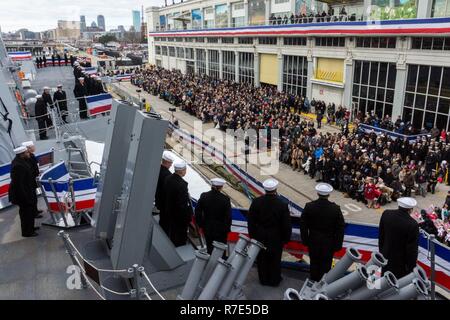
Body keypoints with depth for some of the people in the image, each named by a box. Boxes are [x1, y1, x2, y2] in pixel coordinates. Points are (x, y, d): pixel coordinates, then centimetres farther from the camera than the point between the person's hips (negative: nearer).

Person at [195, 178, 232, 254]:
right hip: (220, 229, -3)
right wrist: (227, 229, -1)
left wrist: (200, 224, 9)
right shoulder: (225, 199, -20)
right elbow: (228, 216, -15)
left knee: (209, 247, 19)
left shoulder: (204, 196, -11)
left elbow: (197, 212, -3)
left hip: (207, 228, 3)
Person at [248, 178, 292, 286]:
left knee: (262, 259, 18)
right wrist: (286, 238, 3)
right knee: (275, 259, 17)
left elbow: (251, 221, -5)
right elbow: (287, 224, -13)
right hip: (276, 237, -2)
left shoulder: (256, 202, -16)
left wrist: (252, 235, 9)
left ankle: (264, 279, 35)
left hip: (260, 237, 2)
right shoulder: (282, 204, -22)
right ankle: (274, 280, 34)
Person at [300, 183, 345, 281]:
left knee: (314, 263, 18)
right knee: (326, 265, 13)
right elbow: (340, 228, -9)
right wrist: (338, 245, 3)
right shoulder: (335, 208, -16)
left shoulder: (309, 206, -14)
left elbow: (303, 225, -5)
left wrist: (305, 240, 8)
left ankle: (314, 281, 33)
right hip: (329, 243, -1)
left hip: (313, 241, 2)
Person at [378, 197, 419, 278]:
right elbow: (412, 249, -18)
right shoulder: (412, 224, -25)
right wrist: (412, 267, -6)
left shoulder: (386, 214, -10)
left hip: (386, 256, 5)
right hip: (401, 261, -5)